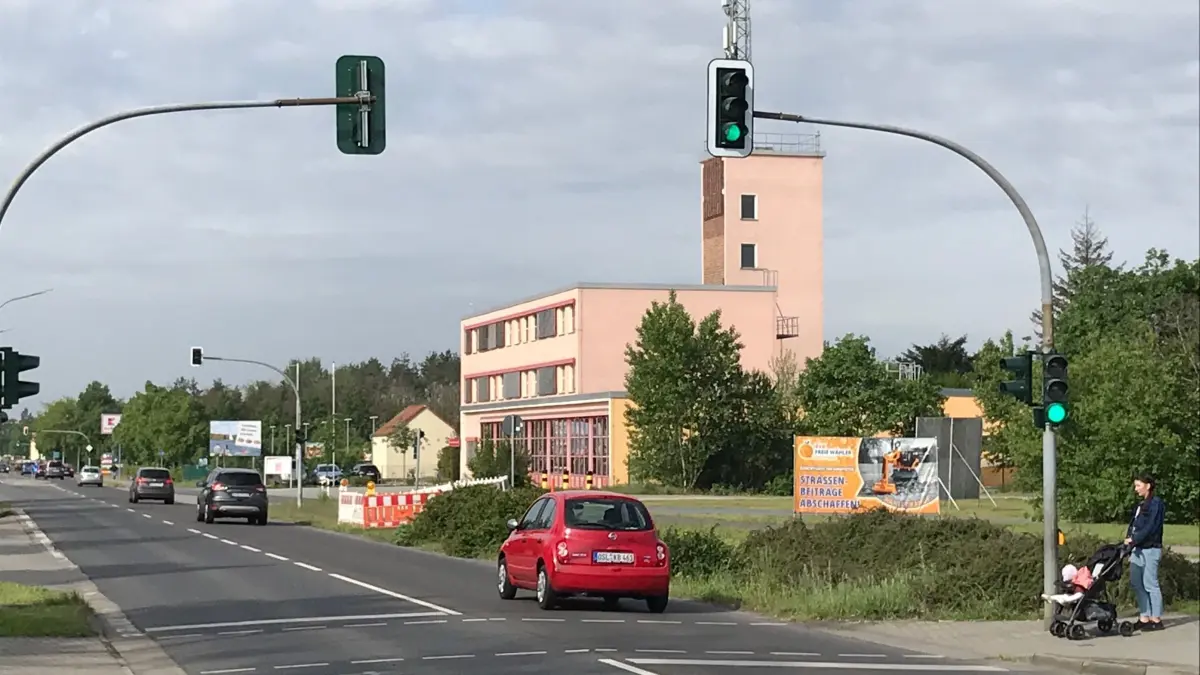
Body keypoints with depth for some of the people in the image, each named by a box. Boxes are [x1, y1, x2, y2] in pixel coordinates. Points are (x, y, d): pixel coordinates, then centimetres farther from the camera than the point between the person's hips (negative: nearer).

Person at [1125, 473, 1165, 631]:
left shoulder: (1156, 503, -8)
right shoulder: (1142, 505, 19)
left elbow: (1150, 527, -17)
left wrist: (1133, 539, -18)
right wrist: (1129, 539, 4)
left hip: (1150, 549, -9)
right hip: (1138, 549, 9)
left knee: (1150, 584, -6)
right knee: (1137, 583, 8)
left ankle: (1156, 619, -1)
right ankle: (1144, 618, 13)